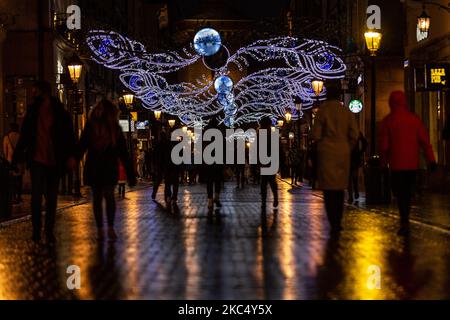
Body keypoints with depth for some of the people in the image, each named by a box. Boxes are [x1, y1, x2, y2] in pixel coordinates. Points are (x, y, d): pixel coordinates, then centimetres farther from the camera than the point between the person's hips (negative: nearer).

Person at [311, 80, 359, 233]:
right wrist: (346, 149, 13)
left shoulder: (322, 111, -5)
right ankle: (338, 223, 16)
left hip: (327, 153, -3)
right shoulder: (347, 112, 3)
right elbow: (354, 135, 2)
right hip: (343, 153, 4)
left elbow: (316, 135, -6)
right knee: (340, 189, 14)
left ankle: (334, 224, -7)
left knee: (329, 189, -1)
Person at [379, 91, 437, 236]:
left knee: (399, 192, 0)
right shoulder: (414, 119, 3)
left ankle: (405, 223, -11)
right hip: (413, 163, 3)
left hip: (397, 163, -3)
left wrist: (384, 162, 9)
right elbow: (425, 141, -2)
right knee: (407, 191, 16)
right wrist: (431, 160, -3)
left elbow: (384, 145, -3)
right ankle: (404, 220, 22)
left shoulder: (388, 121, -4)